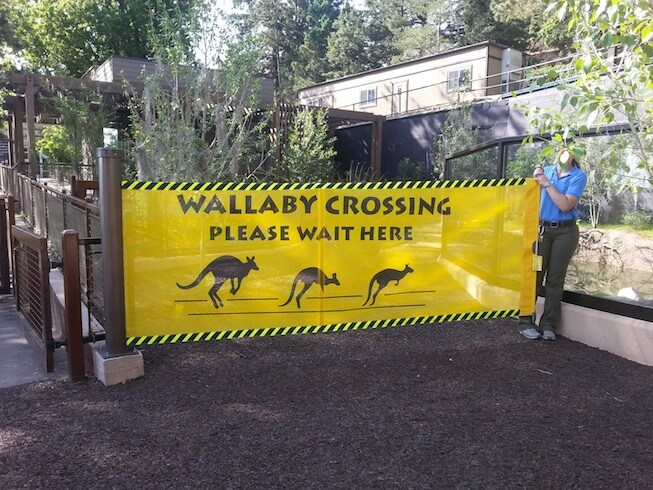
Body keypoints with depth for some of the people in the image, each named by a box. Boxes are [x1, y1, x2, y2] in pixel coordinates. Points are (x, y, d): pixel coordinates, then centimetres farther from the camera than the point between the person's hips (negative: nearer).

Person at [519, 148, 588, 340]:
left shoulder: (579, 176, -3)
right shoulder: (546, 170, 7)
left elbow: (565, 205, -14)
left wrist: (546, 183, -14)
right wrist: (534, 179, -7)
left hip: (565, 232, -1)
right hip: (542, 229, 2)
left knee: (555, 279, 1)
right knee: (534, 275, -4)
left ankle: (549, 324, 7)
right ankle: (526, 321, 1)